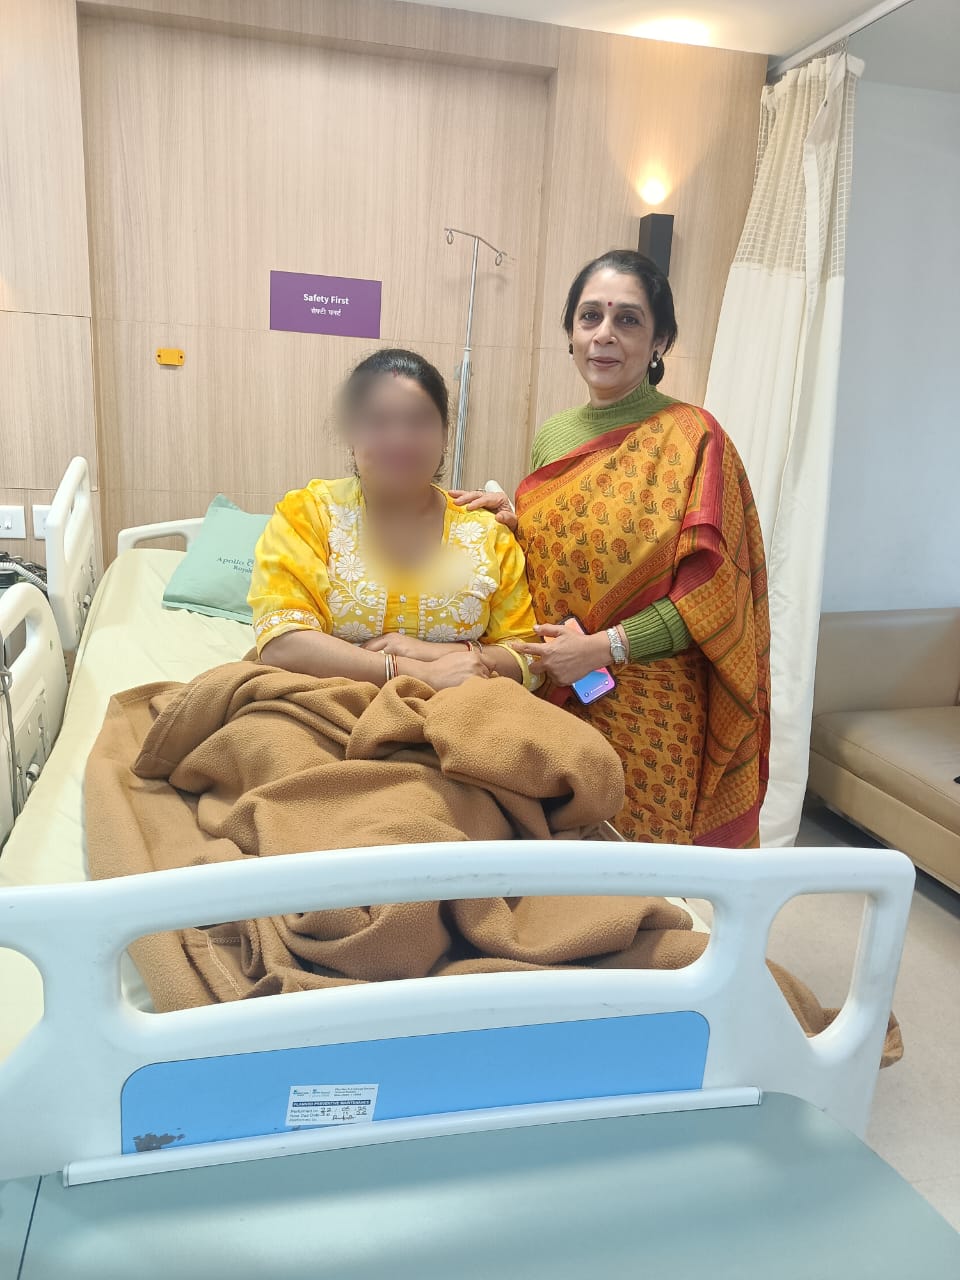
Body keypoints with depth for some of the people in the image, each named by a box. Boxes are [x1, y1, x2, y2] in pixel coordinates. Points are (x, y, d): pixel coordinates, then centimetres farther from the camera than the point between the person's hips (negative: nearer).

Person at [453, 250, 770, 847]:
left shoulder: (691, 439, -10)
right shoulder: (553, 436, 8)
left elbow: (712, 590, -13)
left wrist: (606, 646, -18)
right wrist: (513, 522, -1)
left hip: (648, 712, -5)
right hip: (554, 697, 5)